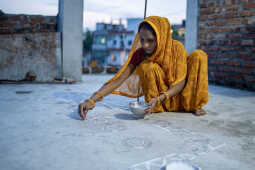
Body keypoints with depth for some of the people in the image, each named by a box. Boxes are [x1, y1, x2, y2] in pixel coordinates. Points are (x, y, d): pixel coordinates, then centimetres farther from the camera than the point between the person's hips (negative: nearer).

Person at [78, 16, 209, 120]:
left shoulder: (177, 48, -20)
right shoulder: (140, 54, -19)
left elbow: (181, 82, -21)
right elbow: (119, 79, -26)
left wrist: (159, 98, -38)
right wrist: (92, 100, -39)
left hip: (180, 95, 1)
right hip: (160, 100, -1)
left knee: (198, 55, -20)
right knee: (147, 66, -30)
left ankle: (195, 105, -11)